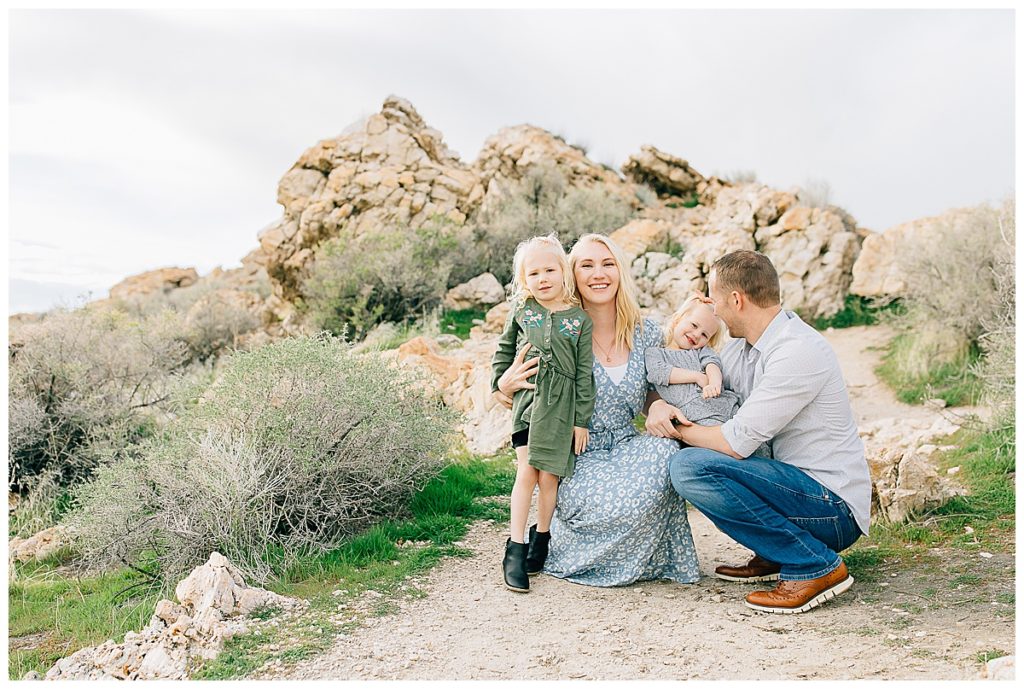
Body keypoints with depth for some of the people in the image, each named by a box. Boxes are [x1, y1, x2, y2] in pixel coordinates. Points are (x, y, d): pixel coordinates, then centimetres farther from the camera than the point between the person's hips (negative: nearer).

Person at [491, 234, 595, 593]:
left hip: (561, 406, 0)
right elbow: (504, 351, 18)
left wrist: (582, 419, 1)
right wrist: (499, 386, 12)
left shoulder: (579, 320, 1)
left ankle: (541, 537, 23)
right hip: (525, 400, 0)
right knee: (527, 472, -5)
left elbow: (584, 373, 2)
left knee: (549, 476, 3)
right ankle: (514, 550, 2)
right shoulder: (521, 311, 5)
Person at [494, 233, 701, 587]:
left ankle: (652, 558, -5)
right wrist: (504, 388, -21)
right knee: (625, 501, -32)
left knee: (663, 450, -31)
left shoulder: (647, 335, 3)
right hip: (576, 461, -3)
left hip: (628, 450, 3)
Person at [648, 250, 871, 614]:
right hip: (796, 482, 9)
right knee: (692, 448, 13)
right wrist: (660, 405, -7)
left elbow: (737, 442, -24)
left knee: (690, 468, -23)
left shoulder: (798, 352, -22)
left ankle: (817, 565, -13)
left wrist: (676, 429, -7)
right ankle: (774, 555, 12)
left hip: (835, 508, -9)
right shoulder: (744, 345, 6)